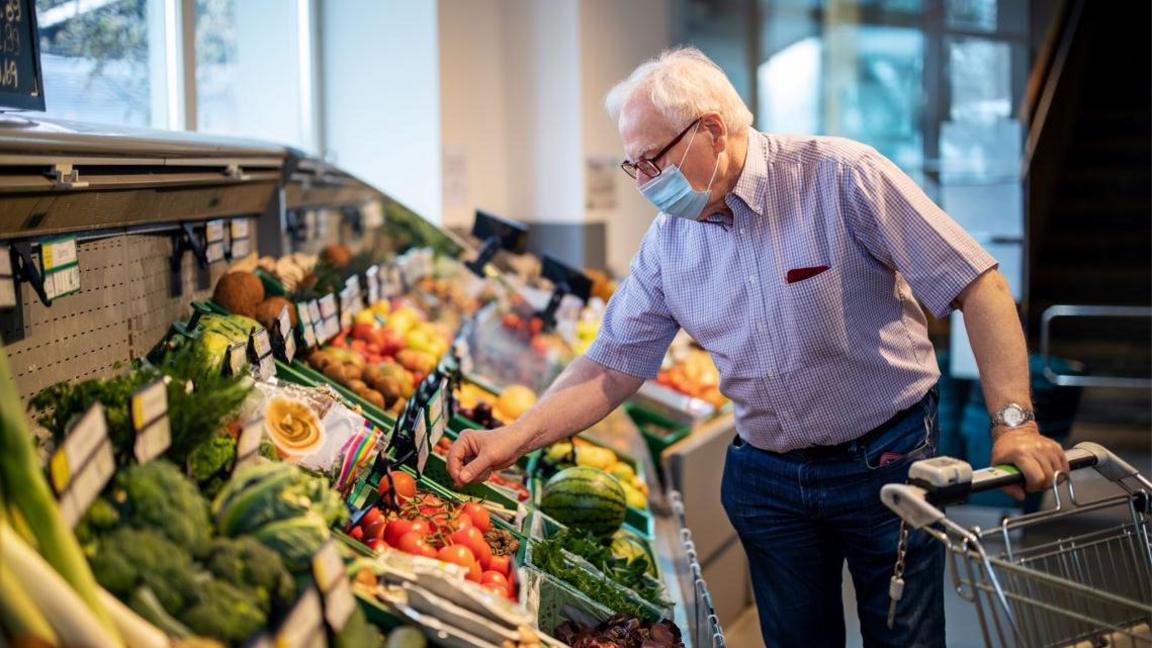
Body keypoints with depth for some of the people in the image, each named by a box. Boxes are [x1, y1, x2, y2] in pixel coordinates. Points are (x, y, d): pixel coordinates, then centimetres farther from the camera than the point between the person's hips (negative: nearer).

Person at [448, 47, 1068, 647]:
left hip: (888, 461, -4)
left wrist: (1014, 421, -24)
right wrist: (513, 438, -10)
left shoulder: (842, 176, -16)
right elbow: (613, 365, 2)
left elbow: (977, 285, -16)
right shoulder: (667, 242, -1)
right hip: (766, 479, 4)